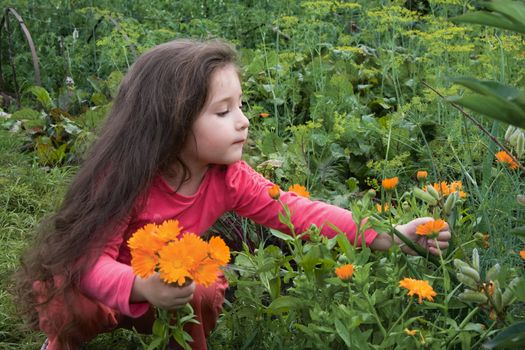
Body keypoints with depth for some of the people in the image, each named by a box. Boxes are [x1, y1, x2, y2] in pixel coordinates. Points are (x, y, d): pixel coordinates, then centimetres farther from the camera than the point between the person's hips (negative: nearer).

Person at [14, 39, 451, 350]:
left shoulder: (229, 178, -20)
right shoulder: (123, 177, -35)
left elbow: (296, 210, -23)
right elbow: (94, 261, -35)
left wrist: (385, 234, -33)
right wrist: (141, 288, -56)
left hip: (173, 286, 4)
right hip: (96, 287, -4)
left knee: (208, 293, -22)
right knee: (73, 311, -31)